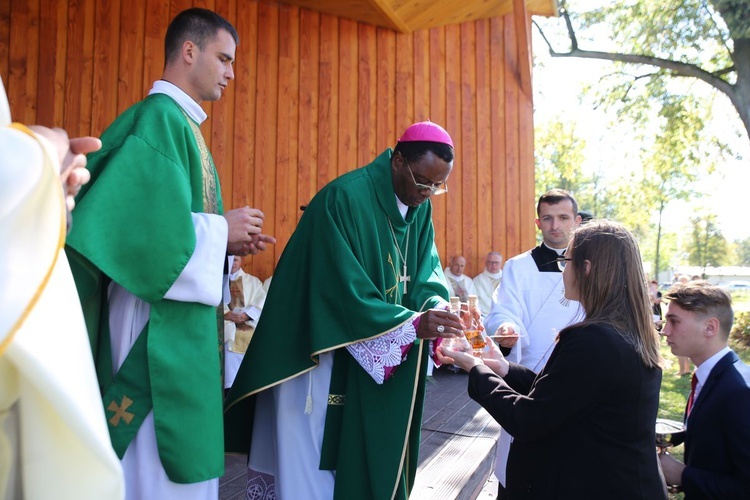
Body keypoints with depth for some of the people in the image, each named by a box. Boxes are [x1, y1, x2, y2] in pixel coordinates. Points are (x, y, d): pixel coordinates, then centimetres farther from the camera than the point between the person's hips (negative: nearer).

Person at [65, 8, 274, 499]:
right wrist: (220, 232, -12)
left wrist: (228, 238, 5)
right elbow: (136, 221, -23)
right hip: (156, 325, -9)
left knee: (183, 452, 17)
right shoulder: (159, 118, -12)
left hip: (184, 327, 9)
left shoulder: (180, 123, 16)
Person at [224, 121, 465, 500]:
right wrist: (412, 324, -30)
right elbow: (343, 290, -26)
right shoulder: (344, 197, -21)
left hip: (379, 362, 7)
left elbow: (426, 273, 2)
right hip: (322, 353, -7)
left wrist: (437, 308, -20)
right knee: (313, 467, 5)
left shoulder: (420, 208, 4)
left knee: (368, 459, 17)